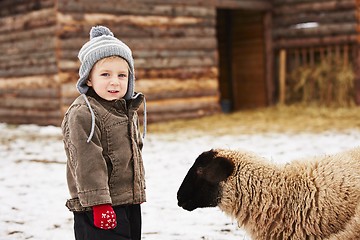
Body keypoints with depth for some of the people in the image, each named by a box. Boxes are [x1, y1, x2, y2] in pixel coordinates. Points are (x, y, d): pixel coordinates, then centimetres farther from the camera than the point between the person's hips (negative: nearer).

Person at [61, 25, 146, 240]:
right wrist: (98, 203, -23)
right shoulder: (82, 113, -17)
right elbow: (87, 161, -21)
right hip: (100, 208, -9)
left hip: (130, 203, 9)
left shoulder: (128, 111, 12)